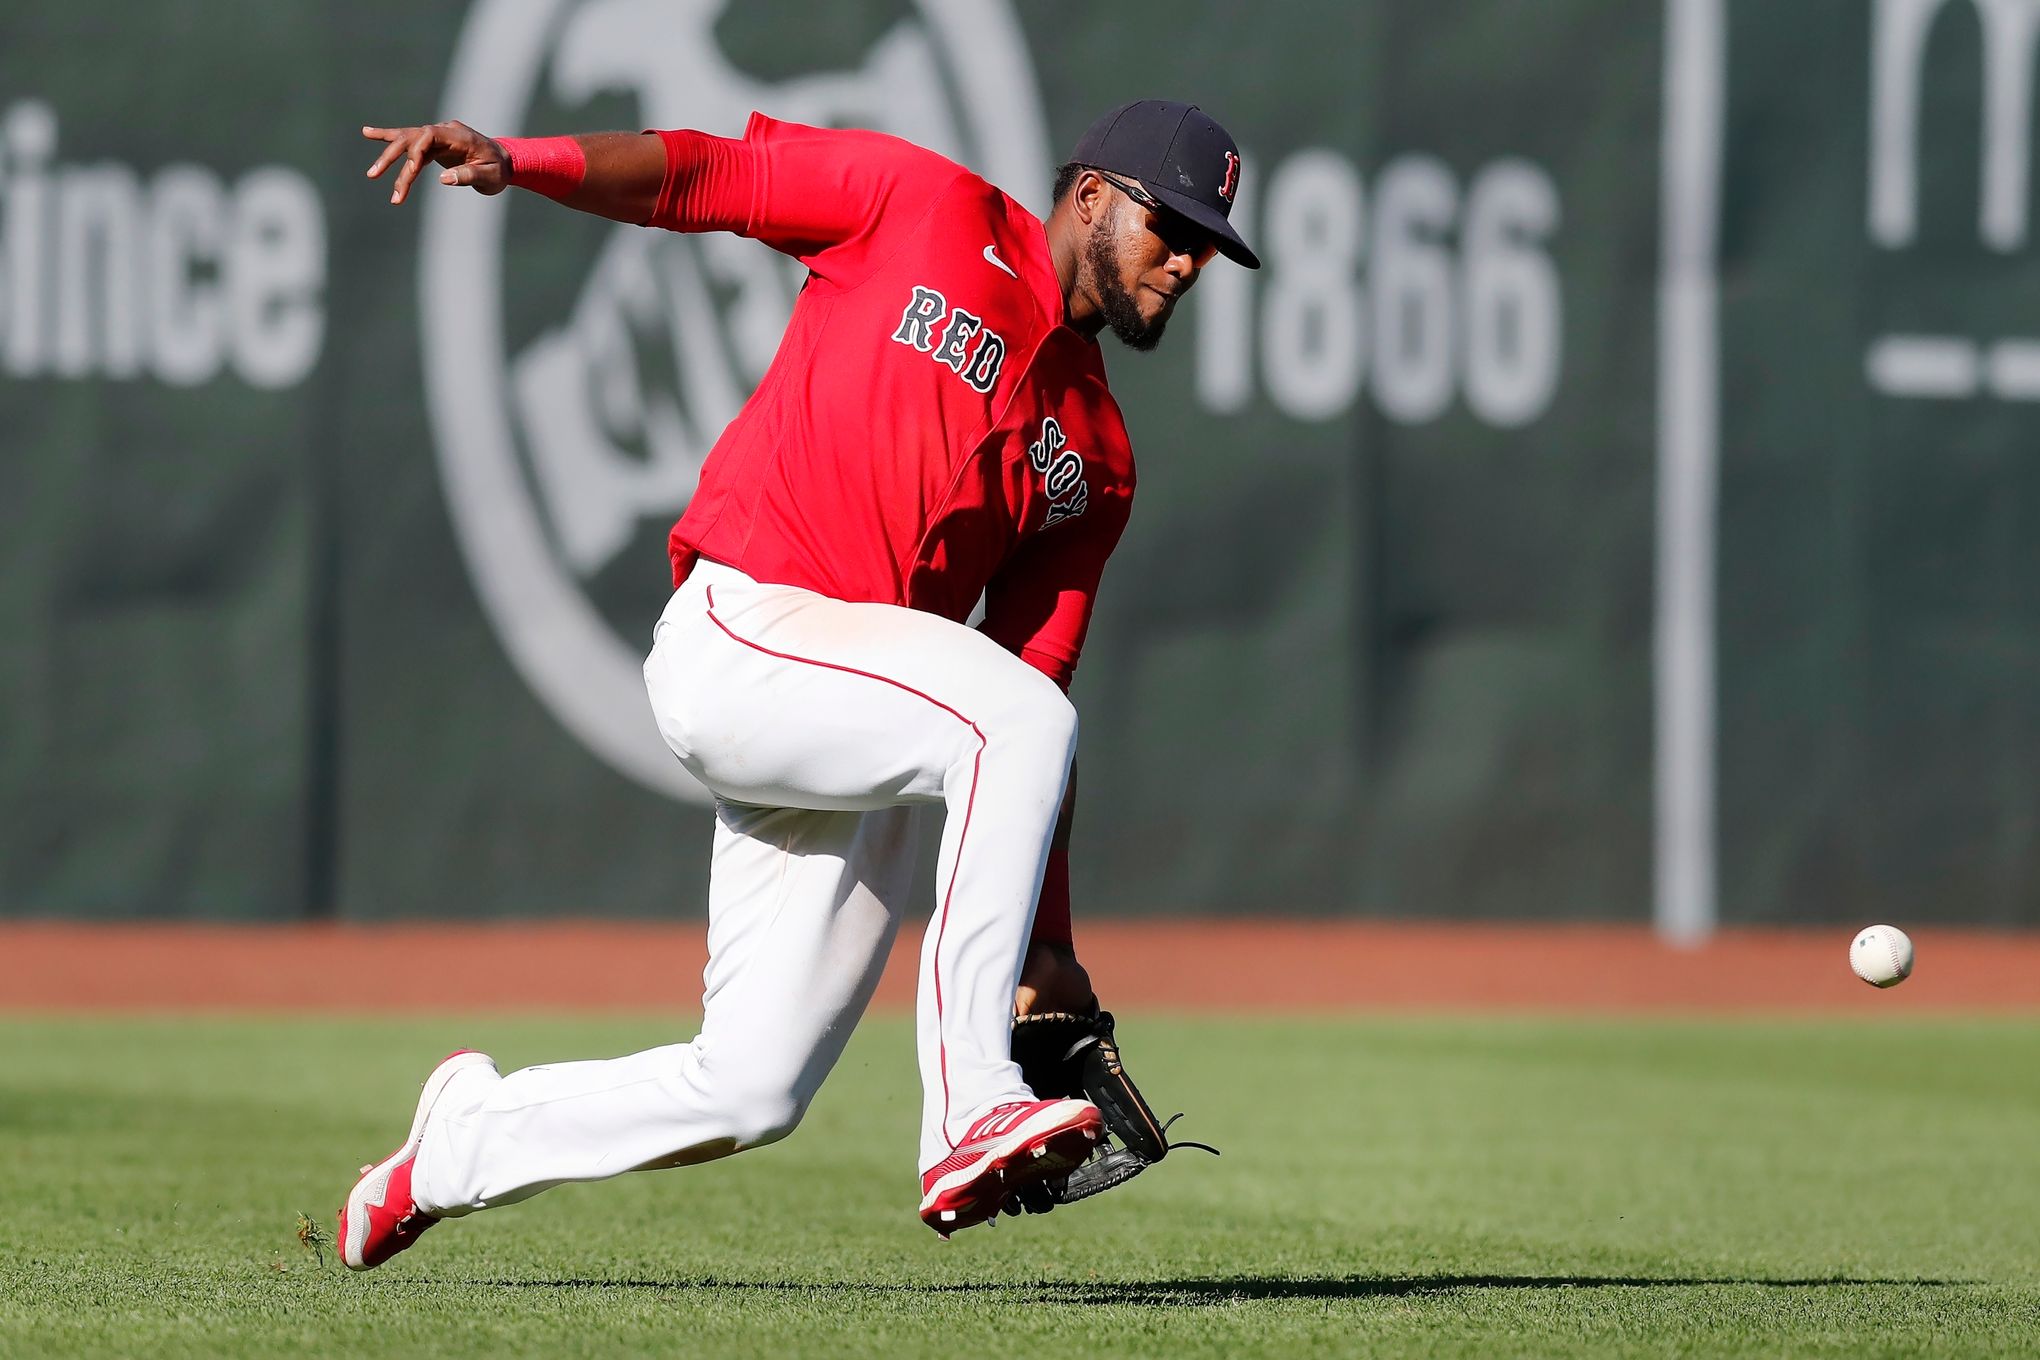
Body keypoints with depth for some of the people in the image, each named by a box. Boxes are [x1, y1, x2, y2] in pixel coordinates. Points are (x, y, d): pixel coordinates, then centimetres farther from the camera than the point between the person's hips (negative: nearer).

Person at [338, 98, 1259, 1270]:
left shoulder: (1098, 460, 17)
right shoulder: (924, 207, 5)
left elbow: (1036, 668, 14)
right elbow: (702, 174, 5)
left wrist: (1047, 943, 6)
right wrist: (514, 160, -13)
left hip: (853, 736, 7)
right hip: (738, 635, -7)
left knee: (750, 1093, 1)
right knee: (1021, 718, -30)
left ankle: (462, 1142, 27)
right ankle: (972, 1112, -30)